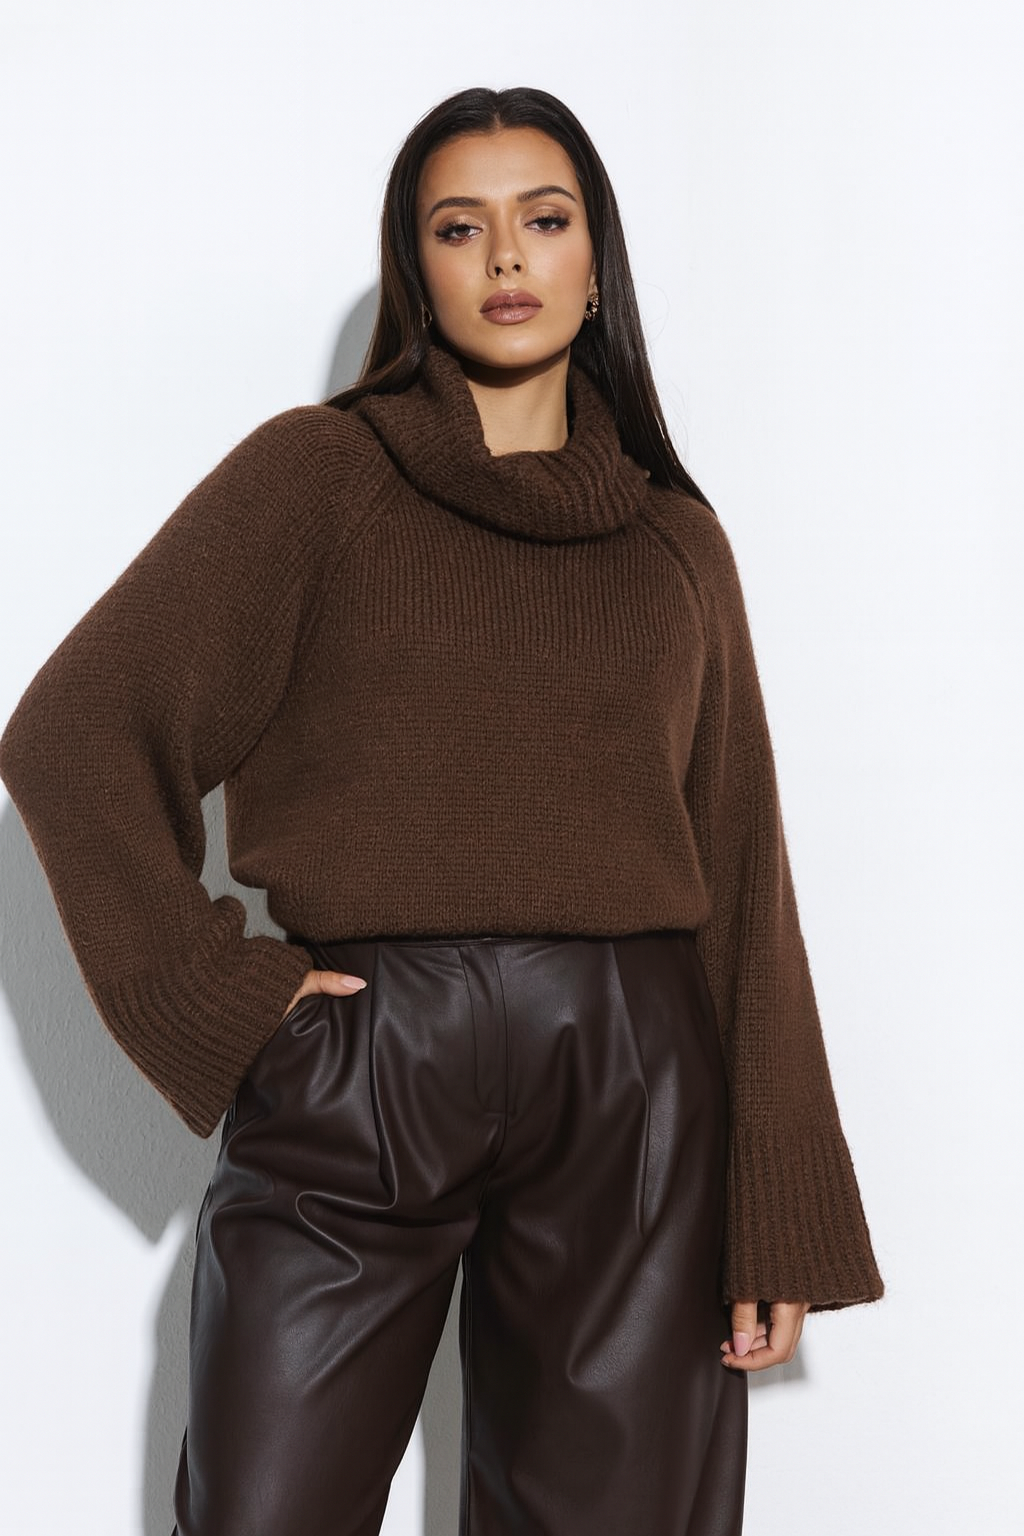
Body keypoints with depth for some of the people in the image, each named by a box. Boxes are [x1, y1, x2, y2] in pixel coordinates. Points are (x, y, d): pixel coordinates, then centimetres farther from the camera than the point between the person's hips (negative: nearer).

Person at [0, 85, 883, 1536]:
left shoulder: (676, 536, 12)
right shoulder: (317, 471, 5)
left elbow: (742, 872, 8)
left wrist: (781, 1220, 3)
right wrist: (215, 993, -9)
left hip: (628, 1098, 2)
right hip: (355, 1086, -2)